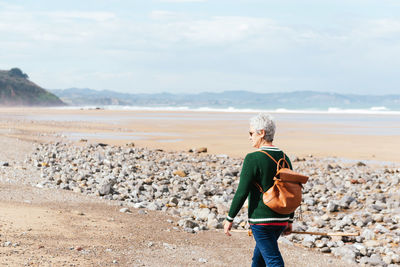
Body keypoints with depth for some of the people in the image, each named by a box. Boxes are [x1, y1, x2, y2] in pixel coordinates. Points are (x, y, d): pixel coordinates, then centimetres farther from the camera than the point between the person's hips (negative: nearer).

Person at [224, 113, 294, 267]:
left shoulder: (253, 159, -14)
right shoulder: (284, 158, 8)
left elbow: (242, 192, -15)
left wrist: (229, 219, -5)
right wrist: (290, 221, 22)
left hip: (262, 220, -8)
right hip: (281, 220, 8)